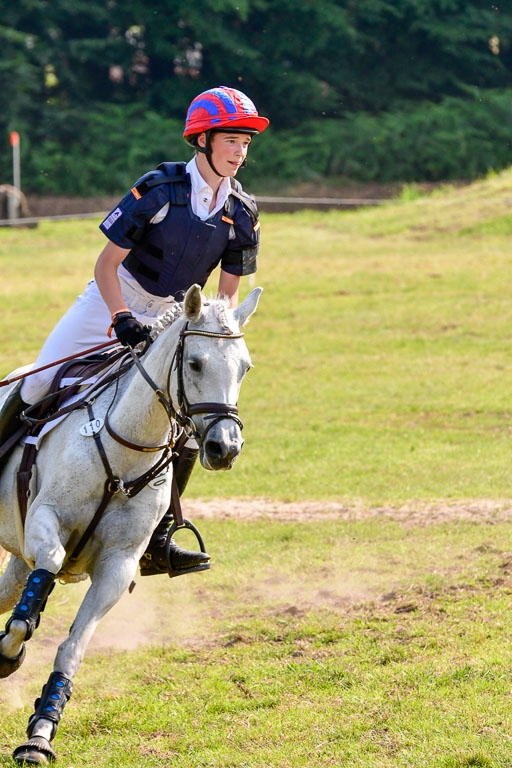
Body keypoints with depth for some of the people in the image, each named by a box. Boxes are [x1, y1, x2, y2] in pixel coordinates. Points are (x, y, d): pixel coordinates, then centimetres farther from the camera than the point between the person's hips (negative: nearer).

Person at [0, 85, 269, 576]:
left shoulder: (242, 214, -5)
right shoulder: (158, 189, -19)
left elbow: (228, 291, 4)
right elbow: (106, 264, -16)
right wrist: (123, 319, -29)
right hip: (112, 303, -3)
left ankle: (156, 540, -2)